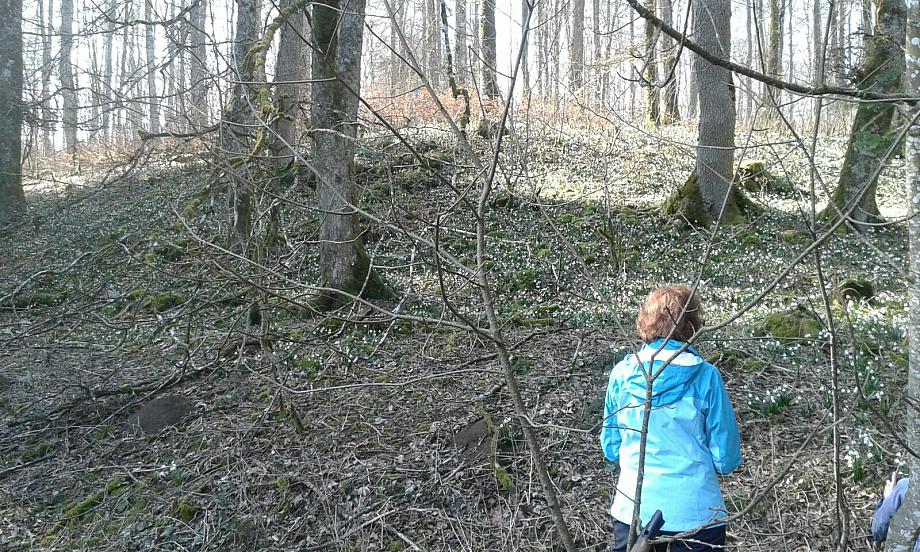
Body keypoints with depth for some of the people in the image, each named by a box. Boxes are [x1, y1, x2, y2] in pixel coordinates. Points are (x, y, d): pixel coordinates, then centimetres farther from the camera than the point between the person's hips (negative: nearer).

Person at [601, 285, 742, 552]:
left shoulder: (622, 373, -4)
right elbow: (726, 458, -6)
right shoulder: (705, 376, -11)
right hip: (694, 513, -2)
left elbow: (611, 448, 6)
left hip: (632, 510, 2)